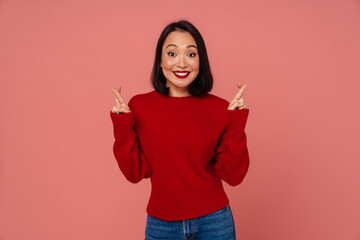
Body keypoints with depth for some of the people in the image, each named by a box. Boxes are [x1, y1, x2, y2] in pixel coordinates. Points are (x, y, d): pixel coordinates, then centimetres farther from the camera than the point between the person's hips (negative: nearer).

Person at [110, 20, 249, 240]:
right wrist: (122, 127, -15)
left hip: (213, 222, 0)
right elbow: (135, 173, -6)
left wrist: (236, 126, -17)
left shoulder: (219, 108, -8)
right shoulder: (139, 106, -6)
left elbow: (234, 176, -8)